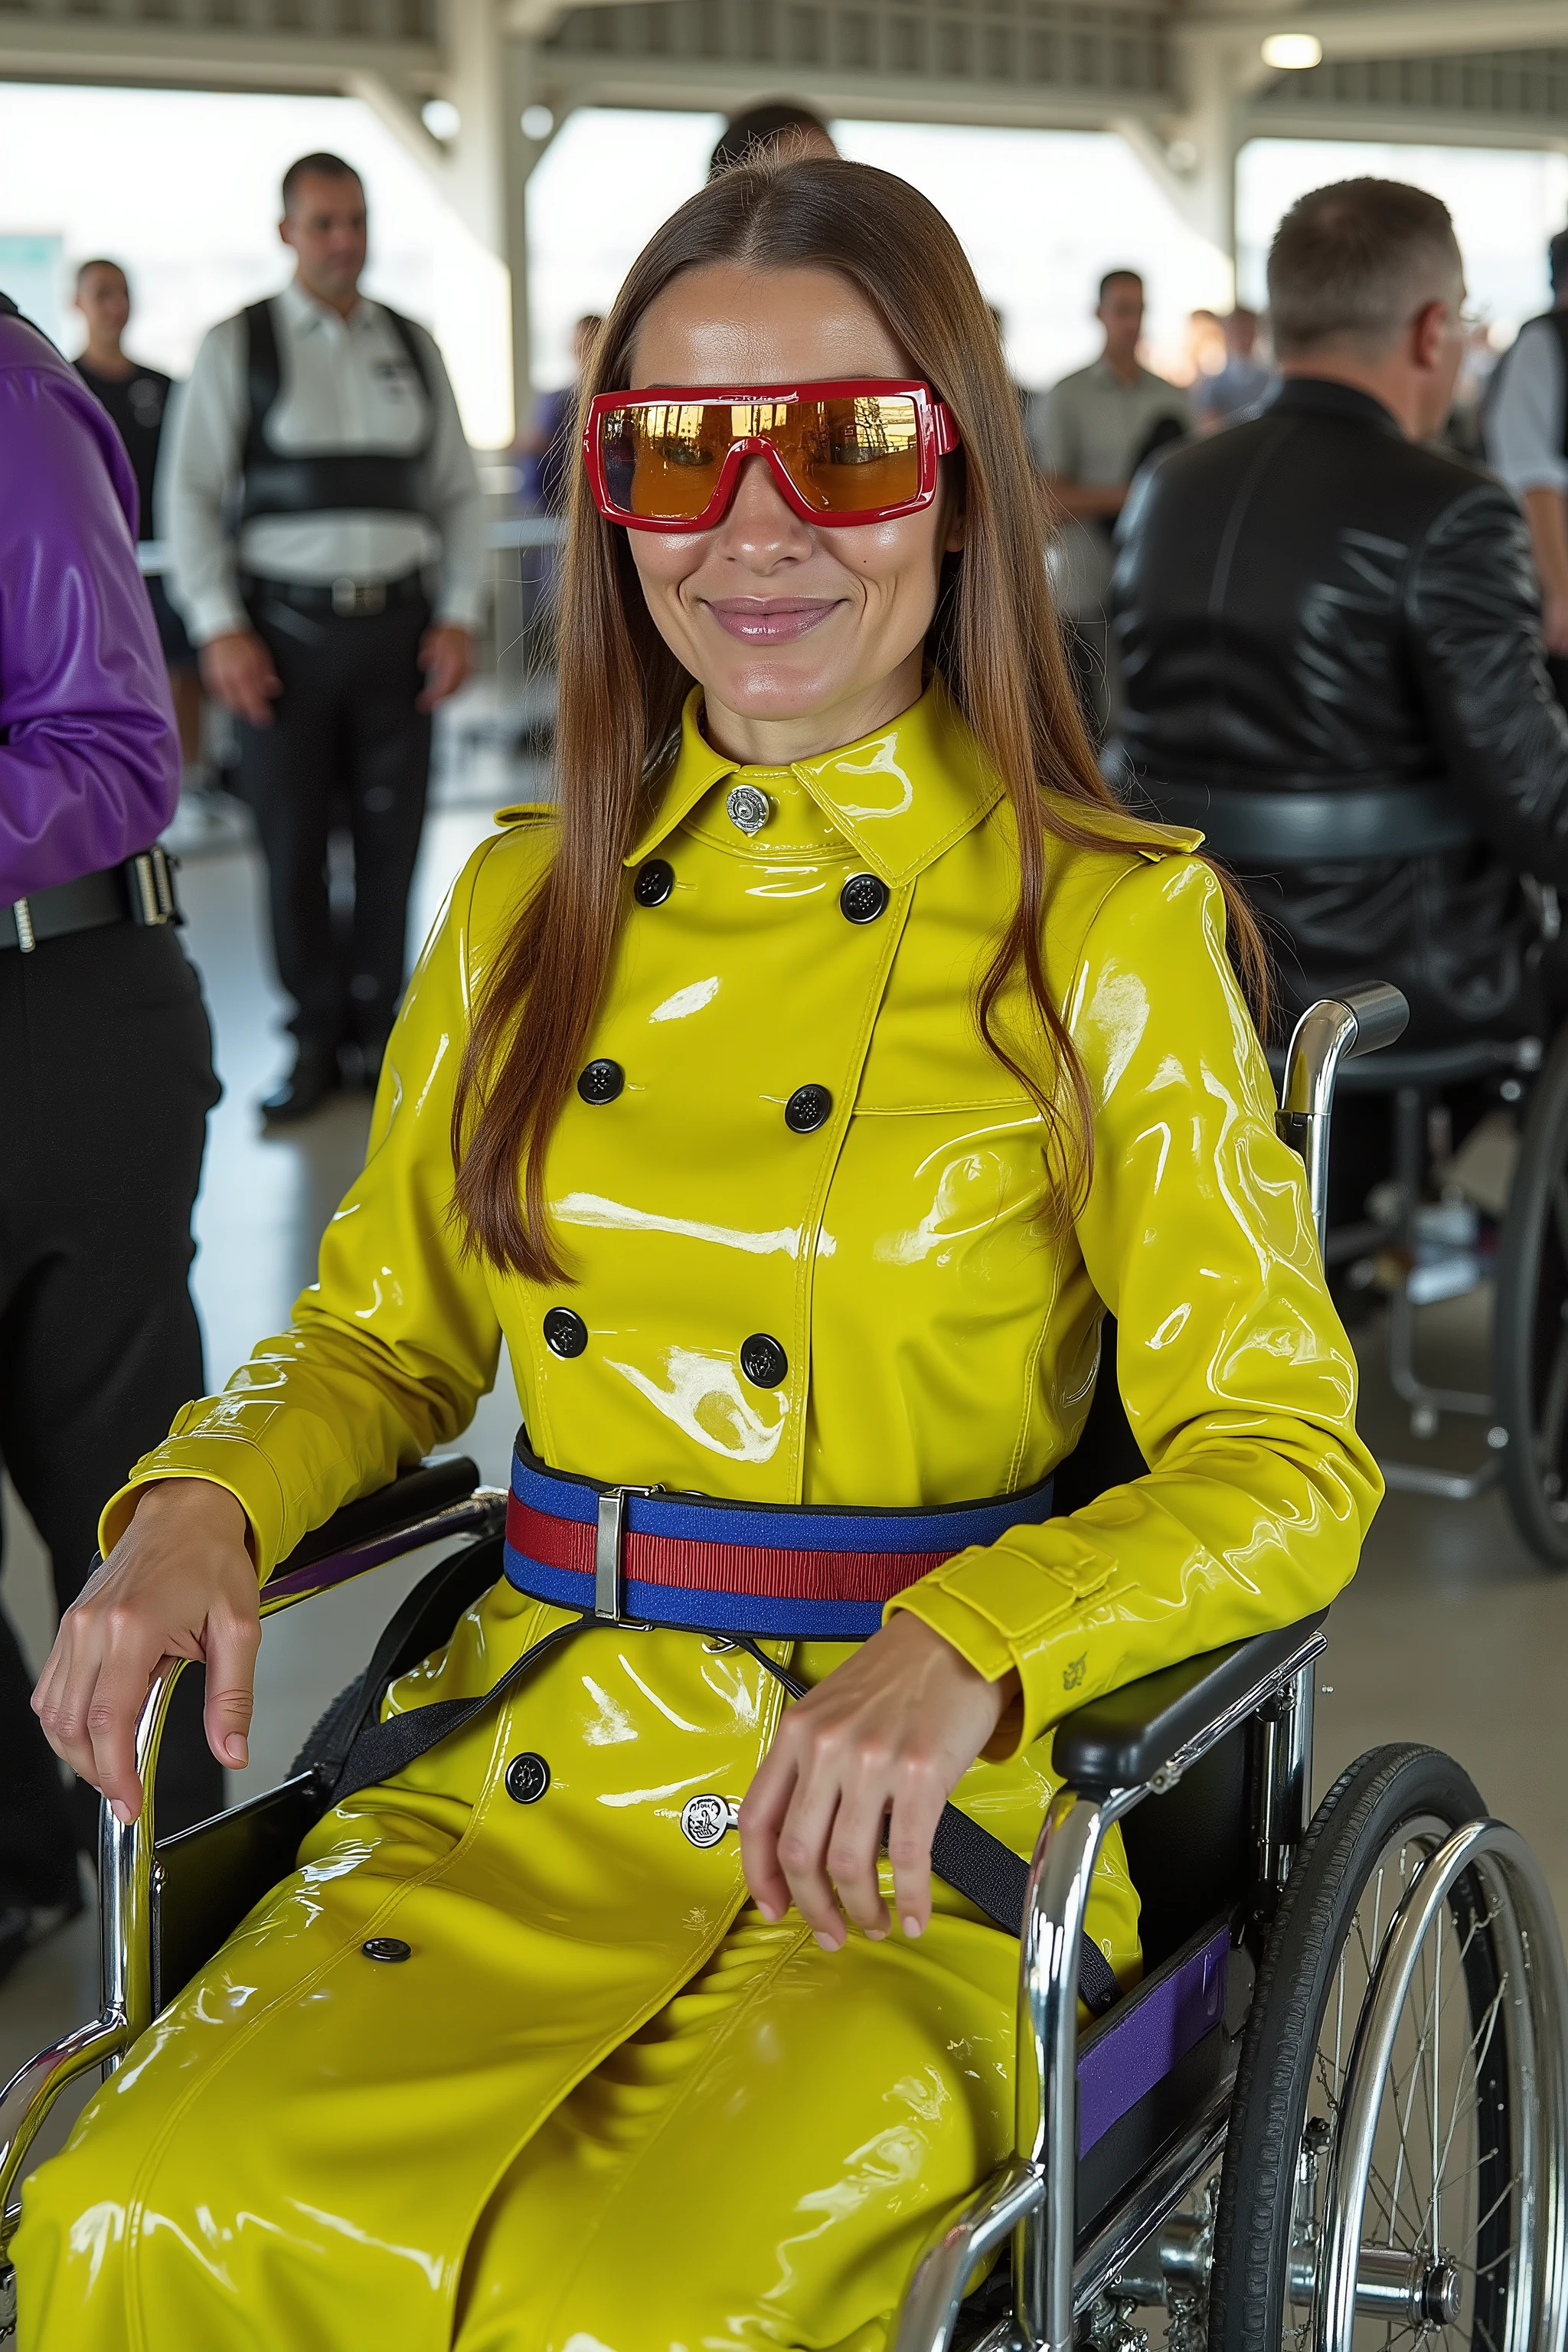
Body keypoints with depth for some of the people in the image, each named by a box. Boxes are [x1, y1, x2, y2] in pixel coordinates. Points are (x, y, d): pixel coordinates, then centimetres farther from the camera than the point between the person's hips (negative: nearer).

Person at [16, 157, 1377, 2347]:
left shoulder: (1115, 932, -2)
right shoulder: (528, 904, 11)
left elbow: (1283, 1459, -4)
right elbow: (379, 1332, 19)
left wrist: (964, 1652, -22)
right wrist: (201, 1506, -4)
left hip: (912, 1835, -3)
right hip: (526, 1773, 4)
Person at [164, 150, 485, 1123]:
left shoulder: (413, 347, 10)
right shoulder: (238, 347, 1)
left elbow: (459, 490, 12)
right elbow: (193, 495, -1)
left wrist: (460, 615, 2)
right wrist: (220, 630, -10)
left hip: (398, 622, 2)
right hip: (286, 626, -2)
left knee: (393, 833, 5)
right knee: (293, 842, 2)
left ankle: (377, 1030, 19)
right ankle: (315, 1040, 15)